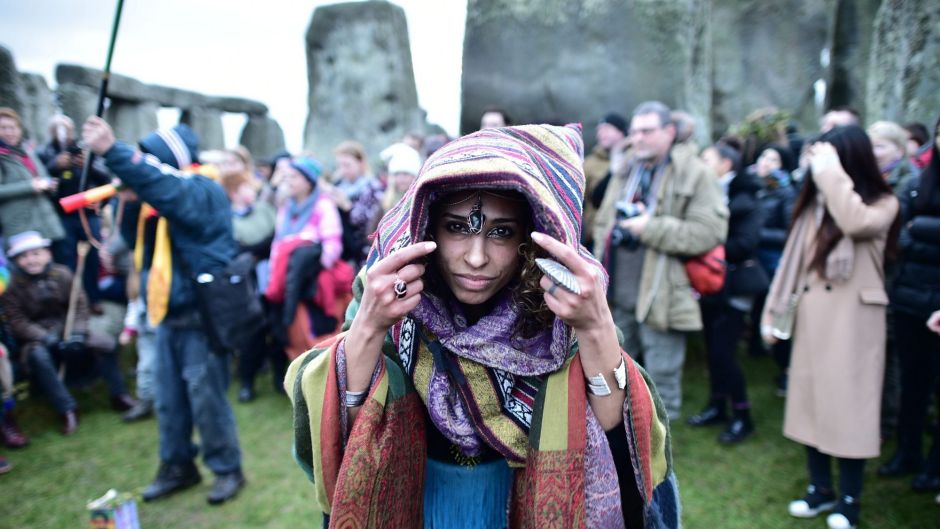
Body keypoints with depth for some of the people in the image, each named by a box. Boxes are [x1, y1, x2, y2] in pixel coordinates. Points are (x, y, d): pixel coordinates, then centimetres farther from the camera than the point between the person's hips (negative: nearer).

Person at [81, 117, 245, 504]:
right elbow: (140, 242, 13)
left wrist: (112, 151, -44)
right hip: (167, 315, 8)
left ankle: (227, 469, 15)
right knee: (169, 399, 15)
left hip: (201, 314, -8)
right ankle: (177, 466, 30)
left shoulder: (202, 190, -12)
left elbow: (163, 187, -33)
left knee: (206, 397, -1)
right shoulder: (162, 200, 14)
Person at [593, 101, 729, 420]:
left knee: (661, 381, 5)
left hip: (660, 296, -6)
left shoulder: (694, 175, -7)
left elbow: (710, 231, -16)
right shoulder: (625, 172, 13)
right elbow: (602, 223, 18)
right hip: (617, 296, 7)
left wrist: (651, 228, -19)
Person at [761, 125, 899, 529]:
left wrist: (832, 172, -18)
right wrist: (773, 312, 6)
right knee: (811, 403, 10)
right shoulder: (815, 203, 12)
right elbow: (794, 260, 10)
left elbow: (855, 223, -28)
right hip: (811, 319, 5)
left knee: (847, 407, 1)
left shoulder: (883, 204, -3)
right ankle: (820, 488, 25)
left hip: (852, 321, -5)